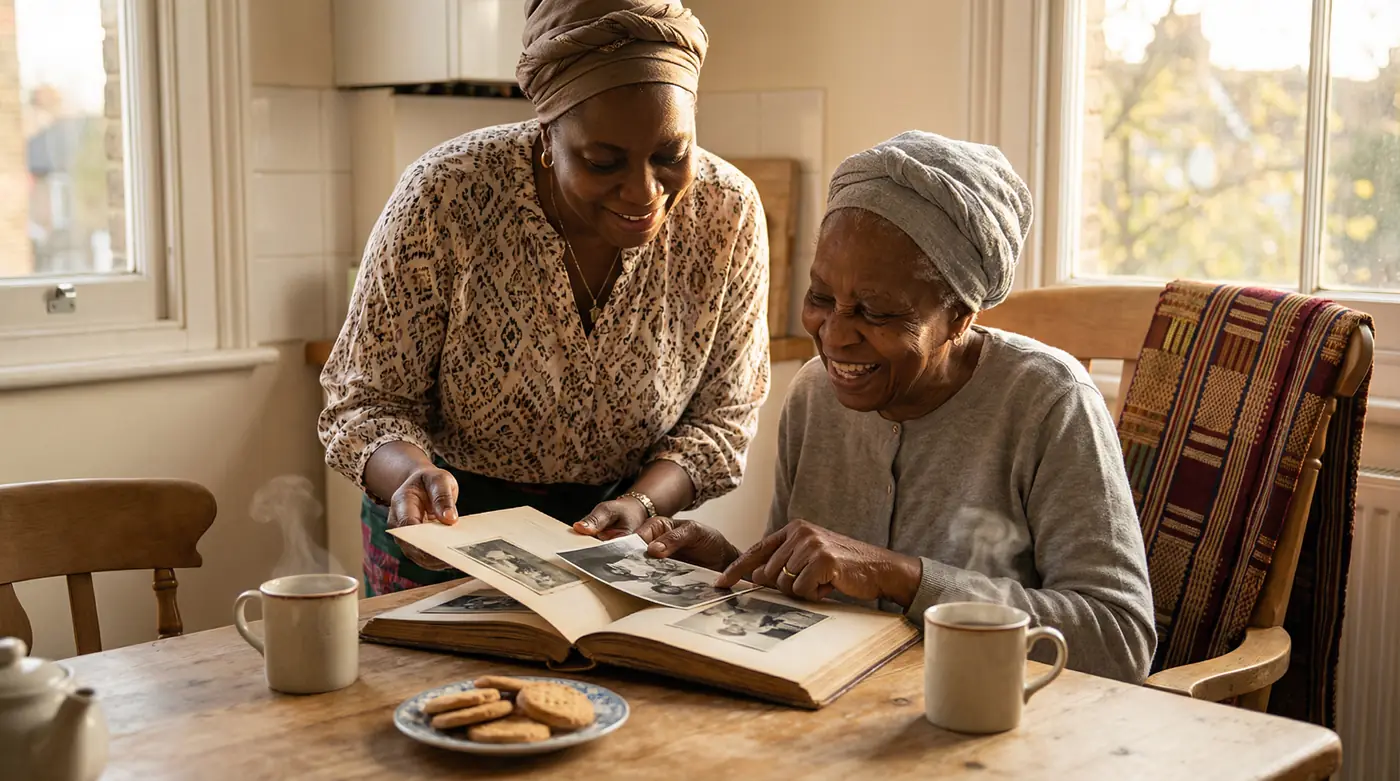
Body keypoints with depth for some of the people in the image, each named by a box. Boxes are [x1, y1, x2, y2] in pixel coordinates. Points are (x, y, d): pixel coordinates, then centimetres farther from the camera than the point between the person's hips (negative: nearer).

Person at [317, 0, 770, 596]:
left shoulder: (728, 211, -16)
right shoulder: (445, 197, -23)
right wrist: (412, 474, -34)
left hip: (616, 543, 2)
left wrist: (641, 504, -22)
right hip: (447, 527, -1)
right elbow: (367, 400, -13)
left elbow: (722, 413, -5)